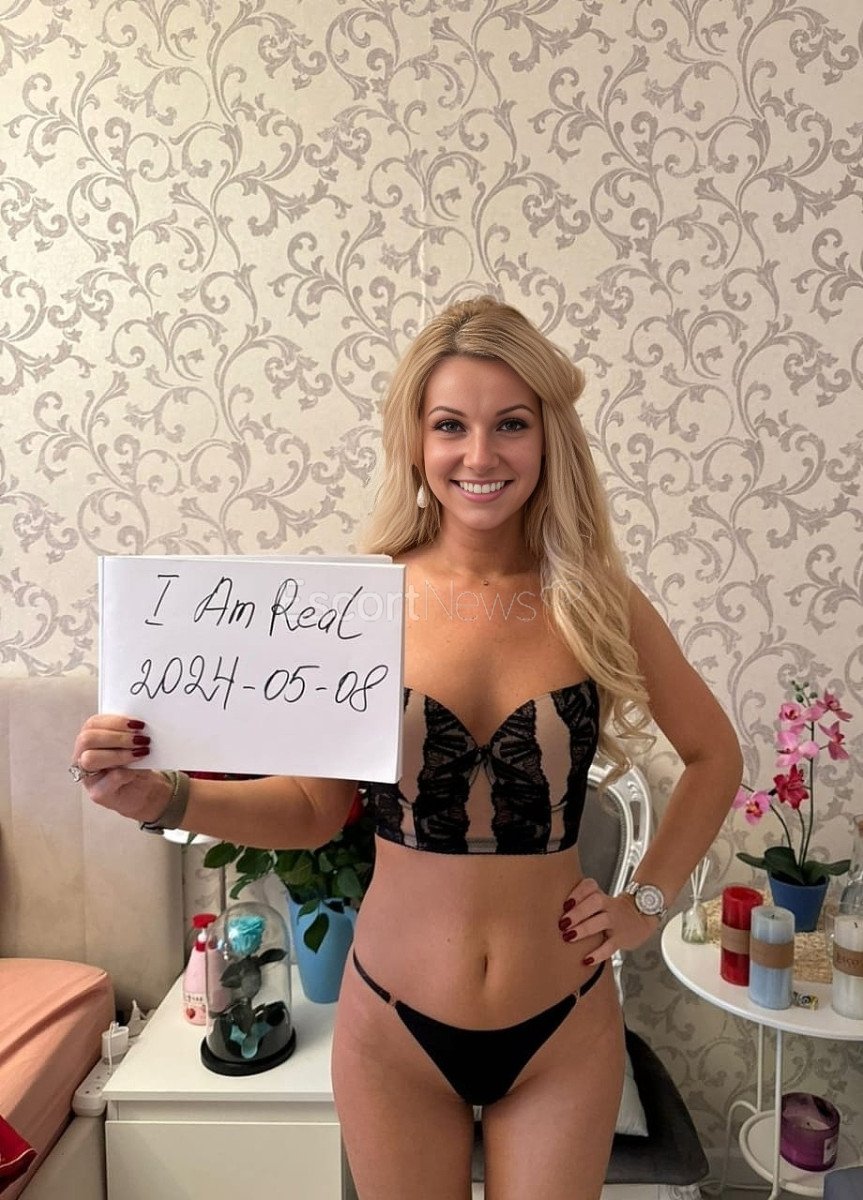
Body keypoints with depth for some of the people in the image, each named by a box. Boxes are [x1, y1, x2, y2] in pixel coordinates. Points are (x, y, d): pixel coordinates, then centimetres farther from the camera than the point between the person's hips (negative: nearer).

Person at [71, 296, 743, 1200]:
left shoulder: (596, 604, -10)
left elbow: (714, 754, 6)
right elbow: (316, 806, -3)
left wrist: (649, 900, 0)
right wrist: (161, 798, -17)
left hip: (563, 1029, 1)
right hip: (396, 1028, 0)